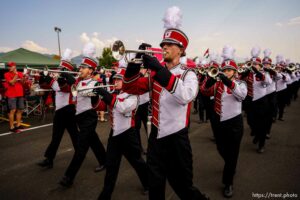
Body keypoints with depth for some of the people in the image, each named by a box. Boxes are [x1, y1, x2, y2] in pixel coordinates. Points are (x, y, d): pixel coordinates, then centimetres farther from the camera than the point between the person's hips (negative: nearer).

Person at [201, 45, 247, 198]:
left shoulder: (240, 83, -6)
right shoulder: (217, 83, 4)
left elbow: (242, 95, -28)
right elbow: (205, 91, -10)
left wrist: (229, 82, -43)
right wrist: (209, 80, -31)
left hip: (234, 122, -4)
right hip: (218, 122, 4)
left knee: (232, 153, 5)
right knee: (221, 150, 20)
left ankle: (228, 183, 20)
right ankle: (230, 166, 51)